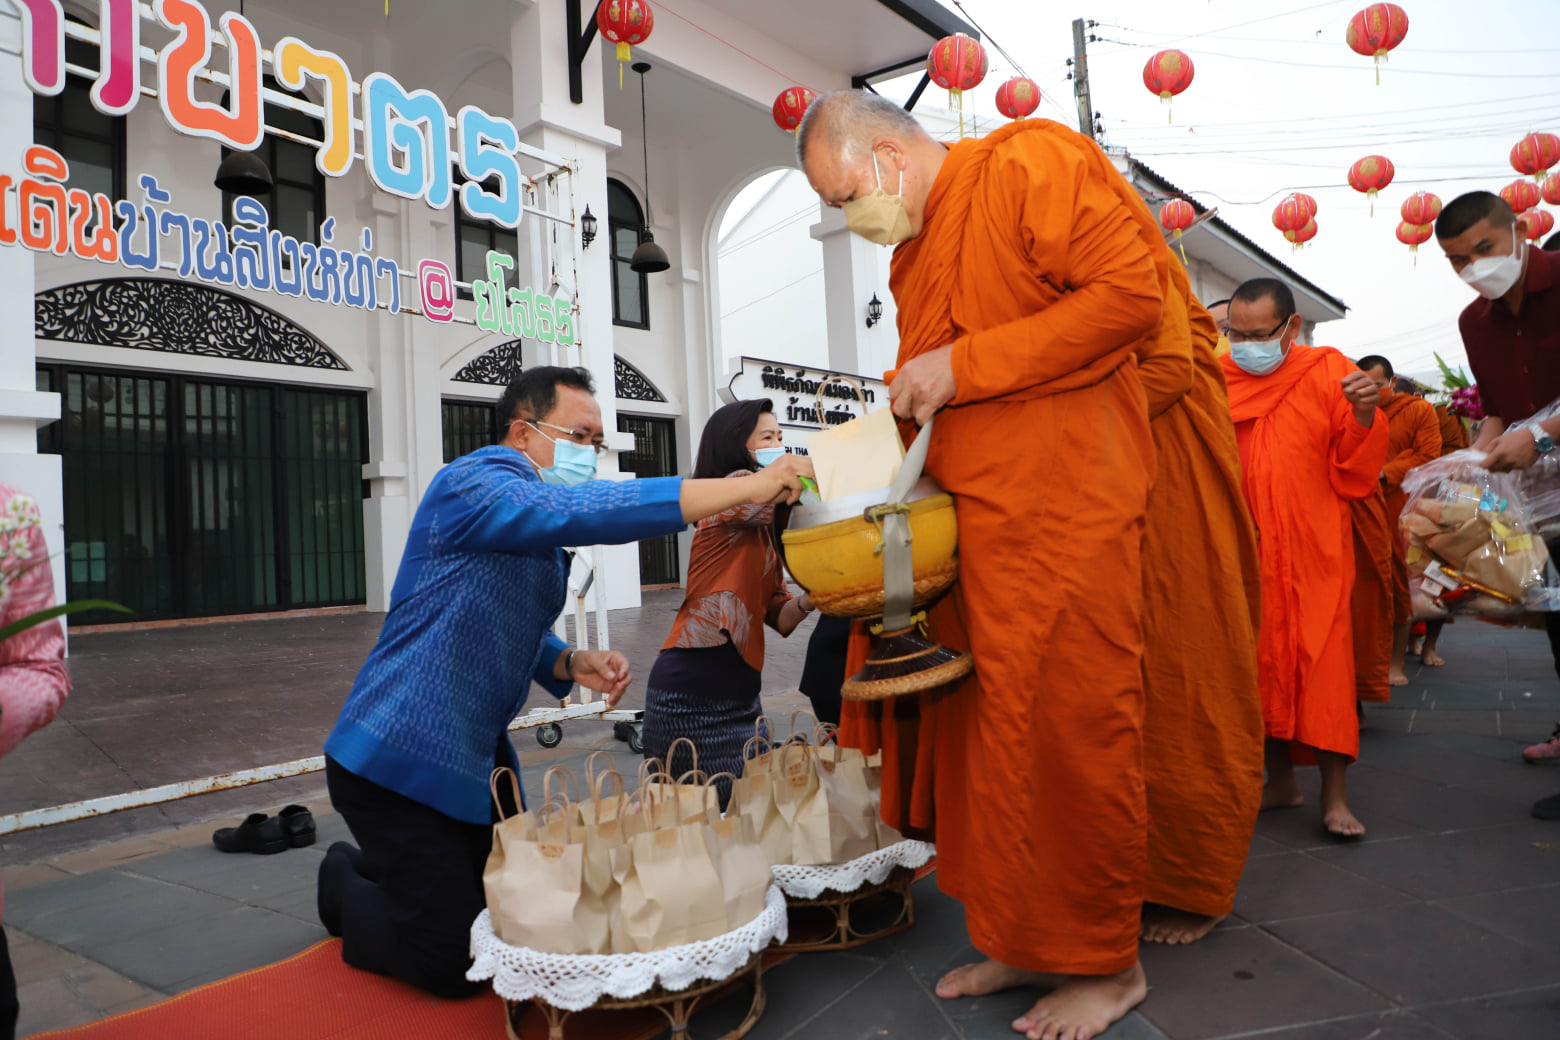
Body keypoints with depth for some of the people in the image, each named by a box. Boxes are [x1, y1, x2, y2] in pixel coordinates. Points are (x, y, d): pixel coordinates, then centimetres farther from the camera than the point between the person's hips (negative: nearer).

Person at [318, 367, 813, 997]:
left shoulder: (539, 540, 12)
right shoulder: (475, 484, -20)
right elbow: (576, 512, -39)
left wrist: (572, 664, -3)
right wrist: (744, 488, -41)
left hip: (478, 756, 9)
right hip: (400, 763, -9)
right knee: (456, 962, -2)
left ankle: (373, 868, 37)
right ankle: (347, 886, 25)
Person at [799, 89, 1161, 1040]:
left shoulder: (1027, 163, -5)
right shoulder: (911, 258, 20)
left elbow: (1132, 291, -15)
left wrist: (962, 366, -15)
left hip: (1067, 513, -8)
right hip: (971, 524, 8)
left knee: (1070, 732, -2)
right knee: (985, 731, 7)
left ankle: (1107, 964, 17)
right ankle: (1025, 942, 22)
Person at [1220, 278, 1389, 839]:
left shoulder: (1329, 372, 0)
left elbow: (1356, 471, -3)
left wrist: (1364, 415, -20)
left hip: (1312, 547, -2)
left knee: (1321, 660, -5)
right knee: (1263, 659, 6)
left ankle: (1334, 795, 2)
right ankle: (1281, 778, 19)